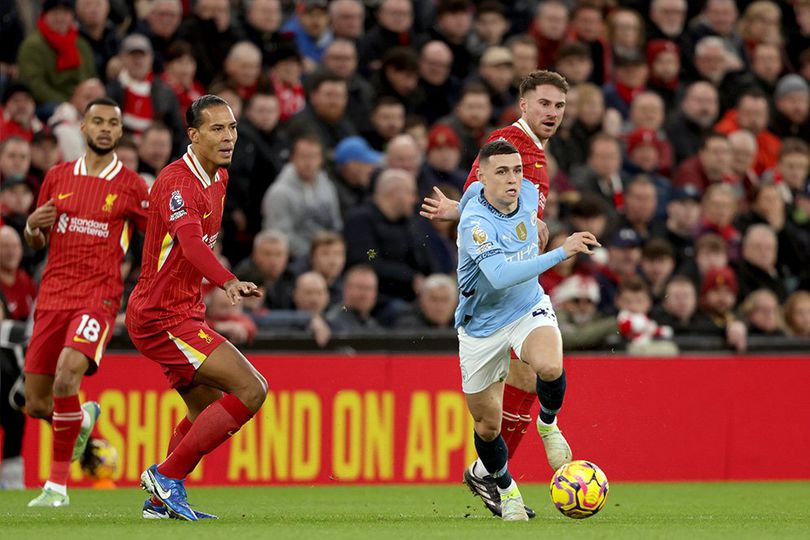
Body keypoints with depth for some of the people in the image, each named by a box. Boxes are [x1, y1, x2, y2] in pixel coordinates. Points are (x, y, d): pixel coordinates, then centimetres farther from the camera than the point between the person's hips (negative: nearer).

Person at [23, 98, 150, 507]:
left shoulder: (131, 186, 2)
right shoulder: (58, 177, 11)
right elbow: (36, 242, 20)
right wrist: (33, 226, -3)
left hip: (98, 296, -4)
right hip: (53, 296, 4)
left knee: (66, 377, -29)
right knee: (36, 405, 2)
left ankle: (58, 484, -18)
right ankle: (83, 418, 40)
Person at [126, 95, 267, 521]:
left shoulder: (219, 178, 10)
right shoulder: (177, 182, -21)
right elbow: (191, 242, -38)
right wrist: (228, 282, -53)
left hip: (183, 313, 10)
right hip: (162, 318, -10)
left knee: (209, 411, 21)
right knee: (251, 390, -16)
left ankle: (161, 500, 27)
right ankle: (167, 477, -9)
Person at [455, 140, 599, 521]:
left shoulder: (528, 193, -8)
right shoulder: (475, 222, -28)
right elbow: (501, 276, -42)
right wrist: (562, 252, -43)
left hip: (529, 310, 3)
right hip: (482, 327, -3)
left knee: (550, 367, -31)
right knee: (487, 424, 6)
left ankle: (548, 423, 2)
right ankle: (503, 485, 38)